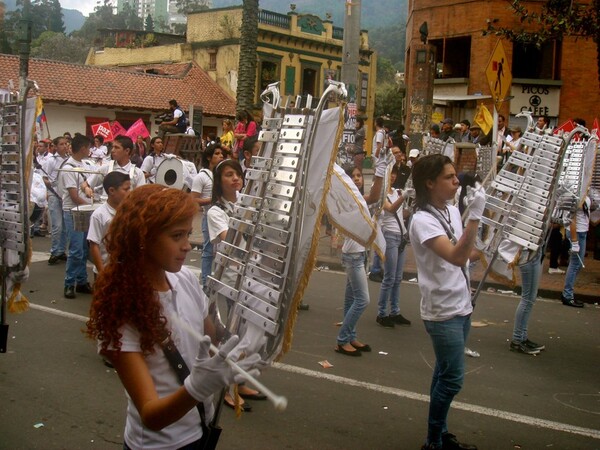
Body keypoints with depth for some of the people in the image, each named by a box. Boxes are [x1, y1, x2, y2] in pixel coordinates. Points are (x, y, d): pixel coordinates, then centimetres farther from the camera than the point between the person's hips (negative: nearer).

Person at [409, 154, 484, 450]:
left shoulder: (452, 211, 6)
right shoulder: (422, 221, -19)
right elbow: (457, 257, -31)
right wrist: (474, 216, -36)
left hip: (461, 306, 8)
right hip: (442, 311, -8)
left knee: (445, 374, 15)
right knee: (452, 378, -4)